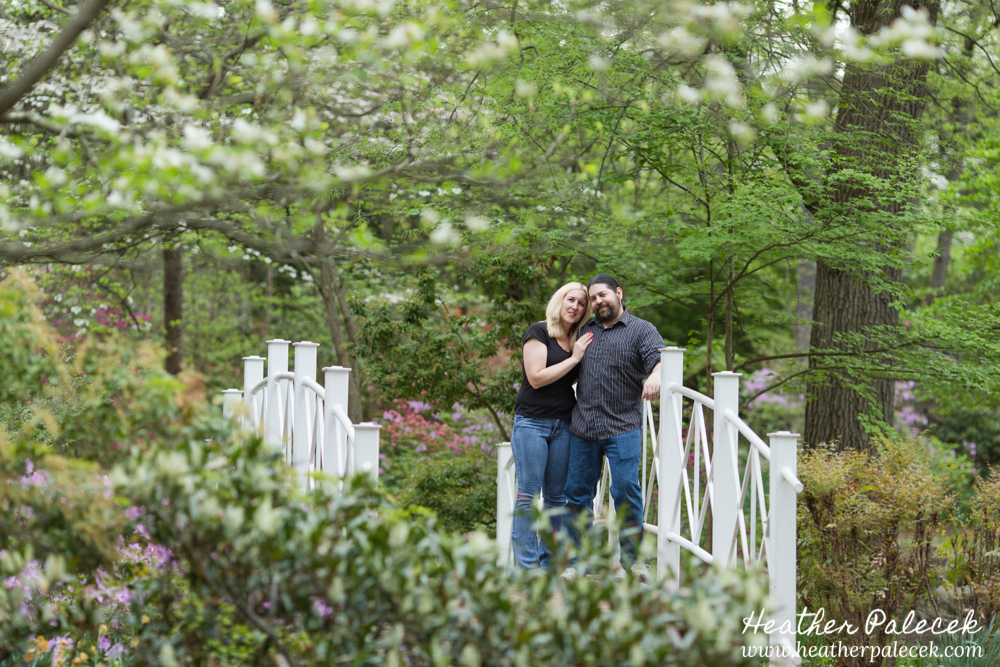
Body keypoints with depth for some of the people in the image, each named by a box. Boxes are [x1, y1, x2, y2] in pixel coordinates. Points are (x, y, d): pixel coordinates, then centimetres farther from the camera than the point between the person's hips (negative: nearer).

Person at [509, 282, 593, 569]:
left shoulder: (578, 340, 14)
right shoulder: (539, 332, -5)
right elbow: (536, 377, -13)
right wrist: (574, 358, -9)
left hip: (563, 426, 6)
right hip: (532, 423, -6)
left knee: (556, 495, 6)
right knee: (529, 495, -6)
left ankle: (550, 564, 10)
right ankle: (526, 565, -5)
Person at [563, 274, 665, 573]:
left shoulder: (641, 330, 3)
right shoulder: (586, 330, 17)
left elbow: (658, 357, -15)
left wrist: (655, 376, -34)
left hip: (623, 427, -5)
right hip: (582, 427, 5)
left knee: (626, 492, -8)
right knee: (577, 493, 6)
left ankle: (632, 560, 2)